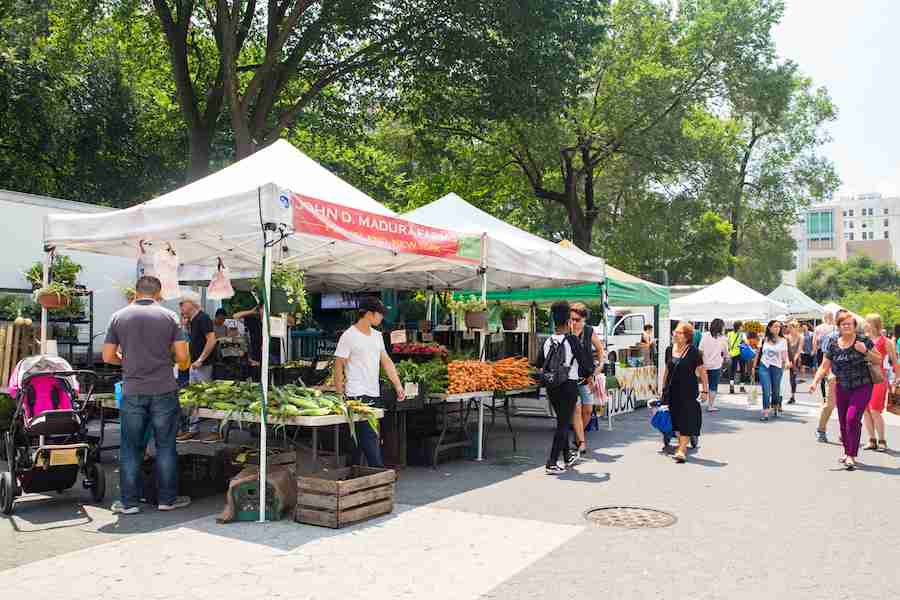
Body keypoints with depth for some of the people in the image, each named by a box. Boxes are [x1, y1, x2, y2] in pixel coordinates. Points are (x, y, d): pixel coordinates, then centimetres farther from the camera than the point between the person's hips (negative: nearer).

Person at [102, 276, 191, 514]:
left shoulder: (119, 317, 4)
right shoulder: (168, 316, -1)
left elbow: (108, 357, 4)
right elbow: (182, 356, -5)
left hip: (132, 393, 1)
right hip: (164, 391, -1)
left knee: (131, 449, 9)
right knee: (165, 447, 8)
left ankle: (129, 501, 15)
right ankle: (167, 498, 15)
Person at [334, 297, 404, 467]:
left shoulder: (377, 335, 14)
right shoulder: (349, 336, -9)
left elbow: (386, 362, 15)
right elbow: (338, 367, -8)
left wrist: (398, 386, 6)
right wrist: (340, 397, -10)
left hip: (374, 395, 8)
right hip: (357, 396, -8)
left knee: (360, 439, 12)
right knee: (370, 437, -8)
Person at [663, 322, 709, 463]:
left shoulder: (693, 351, -8)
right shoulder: (669, 350, 6)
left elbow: (702, 371, -4)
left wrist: (705, 390, -6)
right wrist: (663, 388, 17)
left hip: (689, 389, -5)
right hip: (673, 390, 5)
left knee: (687, 419, -6)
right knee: (676, 418, 11)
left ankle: (682, 450, -7)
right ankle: (681, 445, 25)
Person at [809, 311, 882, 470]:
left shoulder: (863, 341, -6)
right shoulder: (833, 345, 0)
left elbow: (878, 361, 0)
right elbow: (824, 367, 3)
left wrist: (866, 351, -17)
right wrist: (815, 381, -11)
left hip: (862, 387, -4)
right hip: (842, 388, 4)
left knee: (852, 418, -15)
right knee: (843, 422, 11)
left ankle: (851, 456, -7)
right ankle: (847, 452, 31)